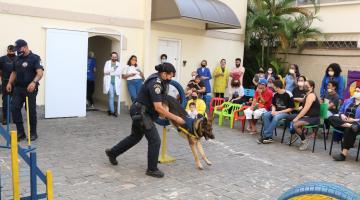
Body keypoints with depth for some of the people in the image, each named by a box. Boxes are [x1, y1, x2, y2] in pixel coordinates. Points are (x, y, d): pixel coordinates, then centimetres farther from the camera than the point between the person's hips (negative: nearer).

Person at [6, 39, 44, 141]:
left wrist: (34, 82, -36)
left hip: (30, 89, -6)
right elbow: (14, 72, 23)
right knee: (15, 109, -1)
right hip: (18, 88, 6)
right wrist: (10, 83, 7)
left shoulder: (35, 58, -7)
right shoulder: (17, 59, 14)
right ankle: (20, 132, 8)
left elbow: (40, 72, -19)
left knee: (31, 111, 0)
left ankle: (33, 133, 13)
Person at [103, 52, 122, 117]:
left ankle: (110, 110, 20)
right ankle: (112, 111, -7)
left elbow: (119, 73, 0)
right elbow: (105, 71, -4)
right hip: (109, 82, -2)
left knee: (111, 97, 8)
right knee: (111, 96, -10)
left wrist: (110, 72, -9)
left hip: (115, 82, 2)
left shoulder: (118, 64, 10)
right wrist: (113, 69, -15)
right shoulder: (107, 62, 6)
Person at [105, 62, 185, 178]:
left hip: (140, 112, 10)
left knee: (136, 136, 24)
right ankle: (152, 169, 8)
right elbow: (158, 108, -27)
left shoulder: (158, 80, 4)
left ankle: (112, 152, 39)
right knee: (155, 140, -6)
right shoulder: (155, 84, -25)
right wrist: (175, 118, -23)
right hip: (141, 113, -10)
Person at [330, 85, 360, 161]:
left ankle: (344, 153, -39)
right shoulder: (348, 100, 19)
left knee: (348, 130, -39)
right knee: (331, 118, -21)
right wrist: (342, 115, -2)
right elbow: (341, 110, 20)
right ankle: (349, 125, -39)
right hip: (344, 121, 5)